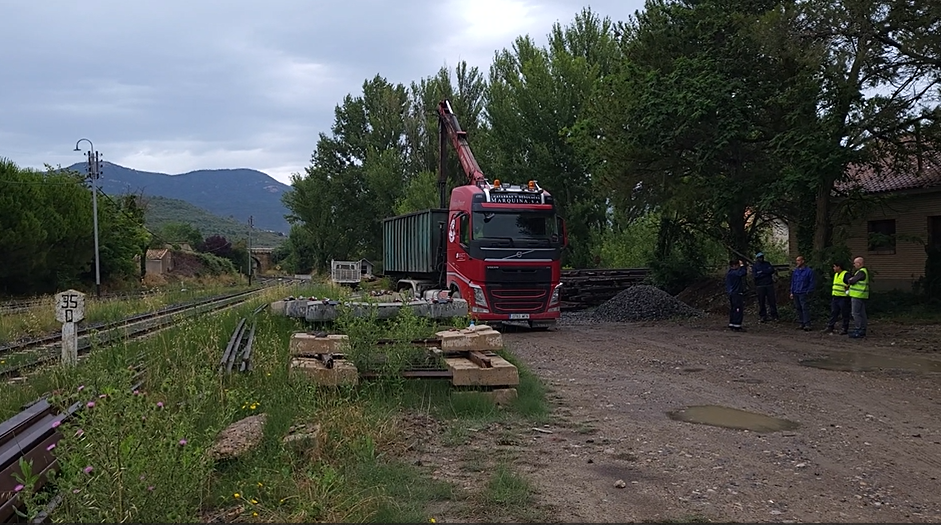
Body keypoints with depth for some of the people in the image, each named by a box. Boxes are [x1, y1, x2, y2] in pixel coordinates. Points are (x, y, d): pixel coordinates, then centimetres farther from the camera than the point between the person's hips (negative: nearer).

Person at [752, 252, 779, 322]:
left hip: (769, 285, 2)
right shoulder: (754, 266, 4)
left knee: (772, 301, -1)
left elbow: (772, 270, -1)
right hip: (760, 286, -2)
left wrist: (762, 272, -11)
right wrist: (767, 273, -8)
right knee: (761, 302, 0)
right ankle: (762, 316, 6)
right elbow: (755, 275, -10)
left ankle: (774, 316, 4)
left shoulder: (767, 264, 13)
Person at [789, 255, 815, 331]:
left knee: (805, 309, -9)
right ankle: (801, 323, 16)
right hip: (796, 293, 6)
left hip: (804, 294, -6)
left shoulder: (808, 271, -6)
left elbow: (813, 282, -5)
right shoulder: (795, 271, 12)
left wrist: (808, 292, -9)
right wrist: (792, 292, 12)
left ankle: (807, 325, -8)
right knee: (798, 309, 9)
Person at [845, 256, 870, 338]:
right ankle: (862, 331, 17)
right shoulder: (861, 271, 20)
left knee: (856, 313, -8)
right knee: (861, 313, 12)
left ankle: (858, 331, -8)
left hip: (858, 296, -11)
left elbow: (852, 281, -18)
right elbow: (849, 279, 18)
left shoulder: (861, 272, -15)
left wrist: (849, 280, 1)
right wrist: (851, 280, -2)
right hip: (859, 296, 11)